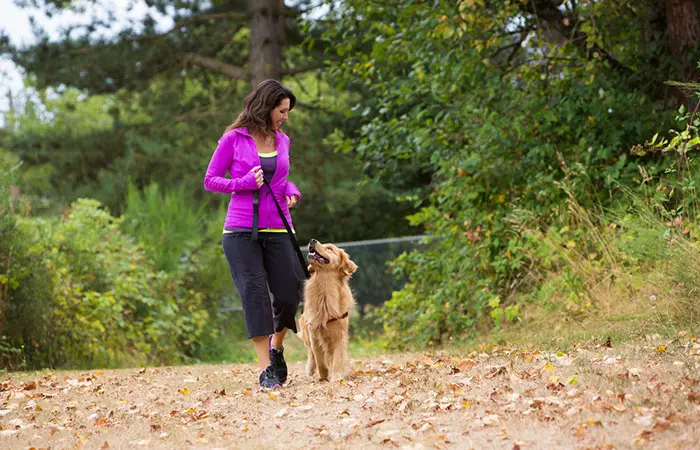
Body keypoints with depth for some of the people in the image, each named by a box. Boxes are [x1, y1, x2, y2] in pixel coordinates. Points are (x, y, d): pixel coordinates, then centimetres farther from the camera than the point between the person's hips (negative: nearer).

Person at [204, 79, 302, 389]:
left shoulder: (282, 140, 12)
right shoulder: (234, 139, -1)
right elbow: (210, 180, 1)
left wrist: (291, 191, 4)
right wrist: (244, 183, -14)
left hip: (277, 230, 4)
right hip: (241, 231, -4)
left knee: (288, 295, -2)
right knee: (255, 292, -11)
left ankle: (276, 348, 27)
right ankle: (265, 369, -9)